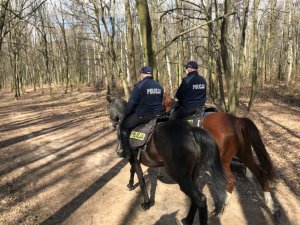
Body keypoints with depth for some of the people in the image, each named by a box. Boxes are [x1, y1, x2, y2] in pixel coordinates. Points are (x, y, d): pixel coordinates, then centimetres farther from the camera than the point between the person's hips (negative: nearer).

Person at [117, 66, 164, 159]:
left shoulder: (140, 85, -9)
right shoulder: (159, 86, 12)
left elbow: (131, 103, -10)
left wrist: (125, 115, 2)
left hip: (142, 115, -7)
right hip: (158, 114, 7)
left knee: (124, 125, 10)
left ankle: (126, 152, 10)